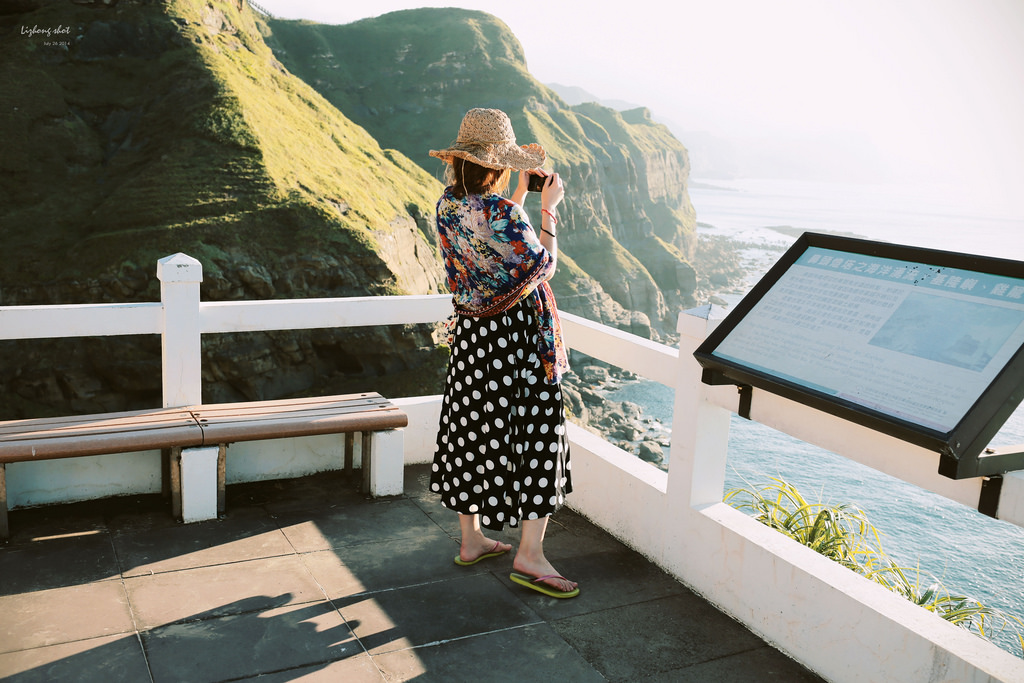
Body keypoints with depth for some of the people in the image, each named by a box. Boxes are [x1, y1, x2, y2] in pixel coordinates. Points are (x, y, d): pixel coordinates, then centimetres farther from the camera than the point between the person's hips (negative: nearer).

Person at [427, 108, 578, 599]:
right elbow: (542, 264, -10)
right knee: (538, 434, 2)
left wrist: (519, 195, 17)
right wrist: (548, 207, -2)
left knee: (473, 433, 15)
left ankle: (471, 539, 27)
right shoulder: (501, 213, -23)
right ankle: (529, 555, 5)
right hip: (516, 337, -8)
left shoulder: (448, 205, 2)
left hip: (471, 334, 8)